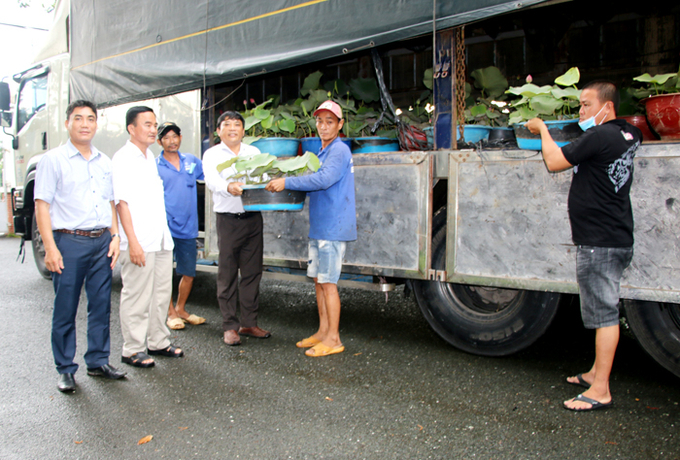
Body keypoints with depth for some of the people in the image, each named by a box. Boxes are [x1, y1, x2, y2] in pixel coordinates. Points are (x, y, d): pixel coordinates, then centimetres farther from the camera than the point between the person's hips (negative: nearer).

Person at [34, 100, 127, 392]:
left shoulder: (104, 162, 15)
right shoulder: (53, 160, 0)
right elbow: (42, 205, -5)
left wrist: (114, 235, 7)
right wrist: (50, 247, -13)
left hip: (101, 242, 5)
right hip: (69, 241, -4)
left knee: (101, 305, 8)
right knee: (65, 310, 2)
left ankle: (98, 362, 20)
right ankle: (65, 370, 13)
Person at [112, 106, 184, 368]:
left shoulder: (150, 157, 17)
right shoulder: (122, 159, -8)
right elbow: (121, 202, -13)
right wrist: (132, 242, -18)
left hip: (161, 239, 8)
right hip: (139, 243, -8)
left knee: (162, 293, 13)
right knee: (136, 297, -1)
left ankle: (158, 342, 25)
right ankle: (132, 350, 10)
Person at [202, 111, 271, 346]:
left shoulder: (254, 152, 15)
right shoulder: (212, 154, 4)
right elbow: (212, 181, -15)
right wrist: (228, 187, -37)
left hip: (253, 218, 3)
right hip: (228, 219, -3)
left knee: (252, 272, 7)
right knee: (227, 274, 0)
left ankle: (249, 323, 17)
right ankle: (230, 326, 9)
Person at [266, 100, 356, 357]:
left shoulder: (339, 150, -12)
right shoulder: (323, 152, 19)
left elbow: (324, 179, -26)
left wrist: (287, 182, -24)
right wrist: (290, 185, 14)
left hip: (333, 227, -10)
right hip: (319, 227, 10)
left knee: (328, 282, -6)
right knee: (318, 279, 13)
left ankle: (333, 339, 3)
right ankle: (323, 331, 23)